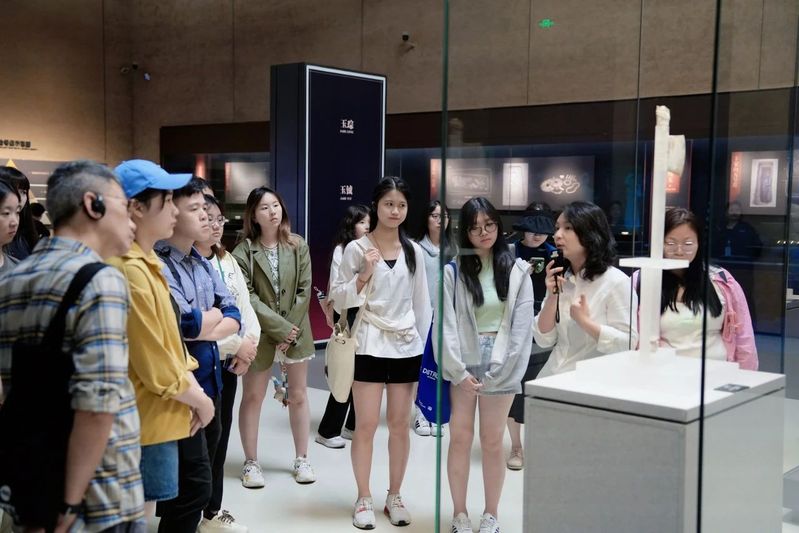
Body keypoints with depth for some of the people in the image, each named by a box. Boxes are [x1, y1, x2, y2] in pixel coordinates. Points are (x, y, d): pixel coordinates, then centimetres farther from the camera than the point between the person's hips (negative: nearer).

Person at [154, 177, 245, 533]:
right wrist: (214, 314, -4)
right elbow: (186, 323, -24)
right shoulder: (158, 265, -18)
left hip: (209, 380, 8)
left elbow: (234, 317, 6)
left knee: (193, 474, 22)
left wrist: (207, 330, -14)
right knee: (195, 479, -4)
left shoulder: (202, 264, 10)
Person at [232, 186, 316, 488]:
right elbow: (248, 299, -12)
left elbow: (304, 291, -1)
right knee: (252, 397, 5)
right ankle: (251, 462, 17)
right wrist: (280, 328, -16)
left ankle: (301, 459, 20)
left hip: (296, 332, 2)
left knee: (298, 396, 8)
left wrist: (291, 331, -9)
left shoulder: (298, 246, 1)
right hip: (261, 334, -2)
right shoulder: (244, 252, -7)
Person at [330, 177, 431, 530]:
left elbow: (422, 303, 11)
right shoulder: (356, 249, -3)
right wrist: (363, 275, -17)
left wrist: (420, 342, 8)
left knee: (400, 425, 8)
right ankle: (363, 499, 13)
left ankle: (394, 496, 21)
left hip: (406, 348, 3)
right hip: (369, 346, -3)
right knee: (366, 425, -1)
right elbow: (339, 301, -4)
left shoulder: (413, 251, 6)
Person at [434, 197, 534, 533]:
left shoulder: (518, 270, 3)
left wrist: (498, 373, -8)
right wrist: (458, 372, -11)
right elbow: (445, 326, -5)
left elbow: (522, 326, -1)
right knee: (460, 440, 6)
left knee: (492, 442, 7)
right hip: (460, 367, 0)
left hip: (500, 368, 0)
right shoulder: (453, 271, 0)